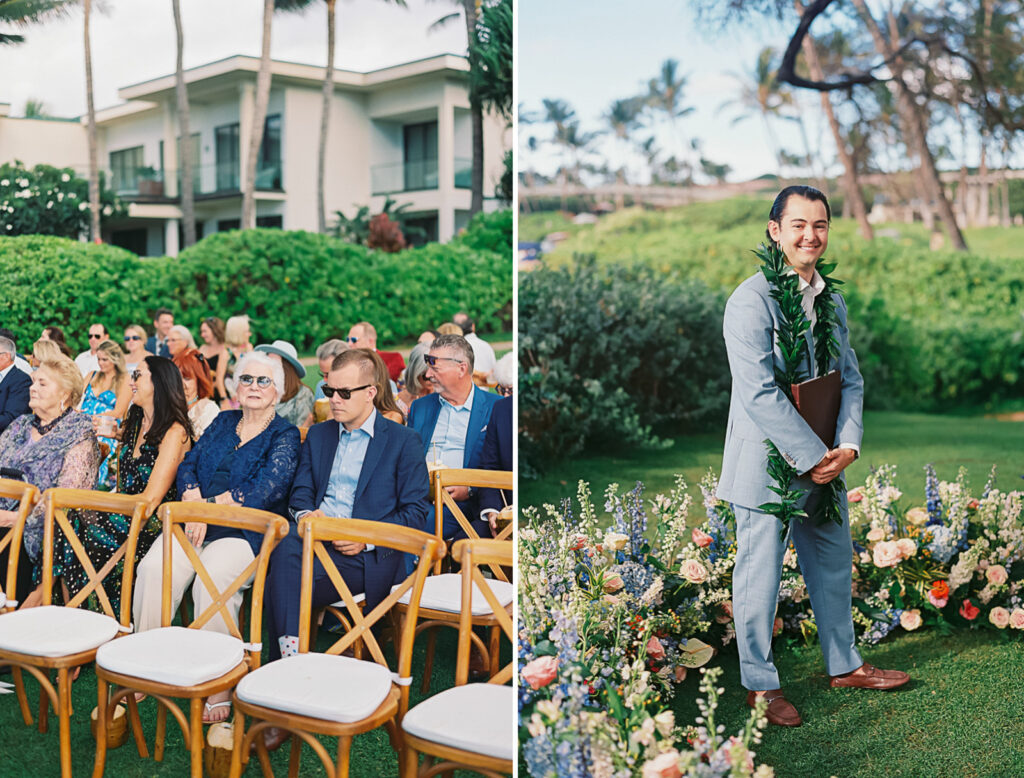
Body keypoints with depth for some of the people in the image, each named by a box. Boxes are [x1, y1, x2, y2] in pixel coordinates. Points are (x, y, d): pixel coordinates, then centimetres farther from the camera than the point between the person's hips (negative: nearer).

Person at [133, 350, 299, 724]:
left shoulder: (285, 435, 4)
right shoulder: (224, 421, 21)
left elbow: (270, 487, -11)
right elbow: (188, 465, 15)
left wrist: (209, 507, -13)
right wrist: (192, 501, -8)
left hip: (247, 531, -4)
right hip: (198, 524, 5)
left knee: (213, 578, -33)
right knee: (154, 567, -24)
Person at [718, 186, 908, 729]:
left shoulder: (832, 301, 10)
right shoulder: (751, 299, -16)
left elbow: (851, 379, 11)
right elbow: (759, 393, -22)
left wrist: (847, 446, -5)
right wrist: (815, 456, -19)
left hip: (824, 464, 8)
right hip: (766, 466, -8)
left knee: (834, 565, 20)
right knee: (760, 577, 5)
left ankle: (844, 665, 38)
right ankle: (760, 684, 21)